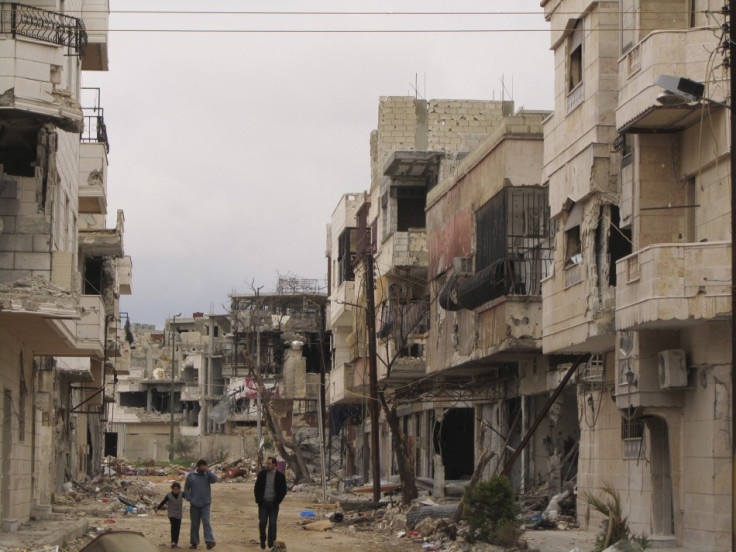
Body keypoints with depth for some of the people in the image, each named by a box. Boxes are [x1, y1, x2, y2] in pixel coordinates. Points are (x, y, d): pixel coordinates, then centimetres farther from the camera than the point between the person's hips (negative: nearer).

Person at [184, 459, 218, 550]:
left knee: (206, 522, -16)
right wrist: (189, 499, -6)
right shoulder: (191, 475, 4)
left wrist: (207, 471, -20)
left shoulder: (208, 475, 2)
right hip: (194, 505, 2)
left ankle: (210, 541, -22)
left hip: (205, 504, -2)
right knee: (194, 524, 7)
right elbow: (186, 488, 8)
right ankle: (194, 542, 17)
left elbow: (215, 479, -19)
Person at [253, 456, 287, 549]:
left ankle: (272, 544, 3)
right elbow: (256, 488, 9)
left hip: (273, 504, -2)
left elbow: (283, 490, 1)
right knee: (262, 523, -3)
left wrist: (277, 502, -7)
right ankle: (262, 541, 18)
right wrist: (258, 500, -1)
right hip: (263, 503, 2)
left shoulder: (280, 476, -2)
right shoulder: (262, 474, 3)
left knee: (272, 524, -3)